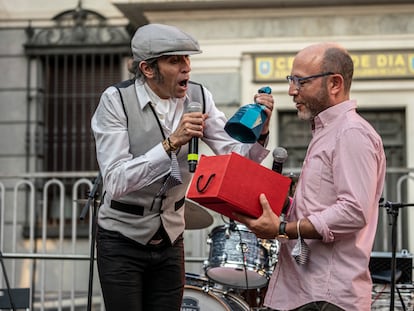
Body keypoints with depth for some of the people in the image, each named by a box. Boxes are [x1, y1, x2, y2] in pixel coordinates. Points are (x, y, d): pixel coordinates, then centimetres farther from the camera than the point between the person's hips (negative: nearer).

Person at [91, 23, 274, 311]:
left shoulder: (198, 97, -3)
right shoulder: (117, 100, -17)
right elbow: (115, 182, -27)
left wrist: (259, 134, -28)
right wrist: (172, 143, -35)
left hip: (170, 239, 4)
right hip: (122, 241, -4)